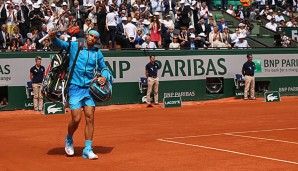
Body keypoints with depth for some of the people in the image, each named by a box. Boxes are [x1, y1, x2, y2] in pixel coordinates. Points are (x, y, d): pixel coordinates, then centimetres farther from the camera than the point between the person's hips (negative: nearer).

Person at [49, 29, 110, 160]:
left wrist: (104, 77, -2)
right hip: (75, 87, -3)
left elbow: (104, 68, 19)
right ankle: (69, 139, 24)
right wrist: (53, 38, -26)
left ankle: (87, 150, 5)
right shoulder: (74, 46, 3)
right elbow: (60, 44, -5)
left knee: (90, 118, -3)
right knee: (76, 119, -7)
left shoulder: (97, 53, 11)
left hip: (89, 88, 3)